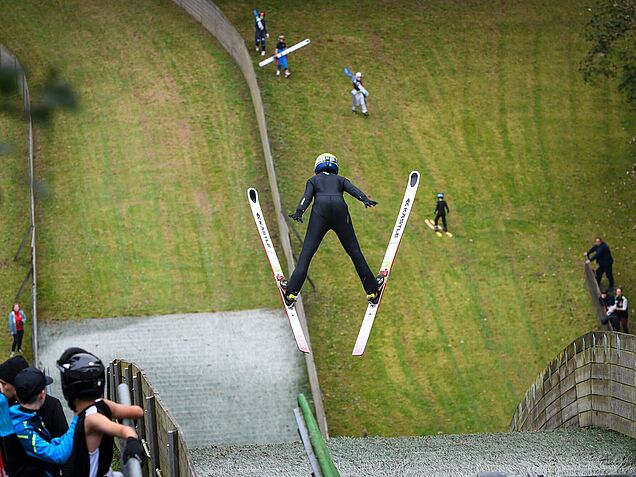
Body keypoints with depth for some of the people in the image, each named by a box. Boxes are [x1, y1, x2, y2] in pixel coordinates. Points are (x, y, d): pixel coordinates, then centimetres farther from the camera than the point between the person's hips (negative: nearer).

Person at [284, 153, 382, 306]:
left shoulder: (313, 180, 30)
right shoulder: (340, 179, 32)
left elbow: (307, 197, 10)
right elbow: (353, 190, 11)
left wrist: (299, 212, -5)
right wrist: (365, 200, -6)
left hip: (320, 207, -1)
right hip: (339, 207, 1)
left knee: (307, 251, -4)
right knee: (354, 251, 9)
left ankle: (292, 291, -13)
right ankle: (372, 290, 13)